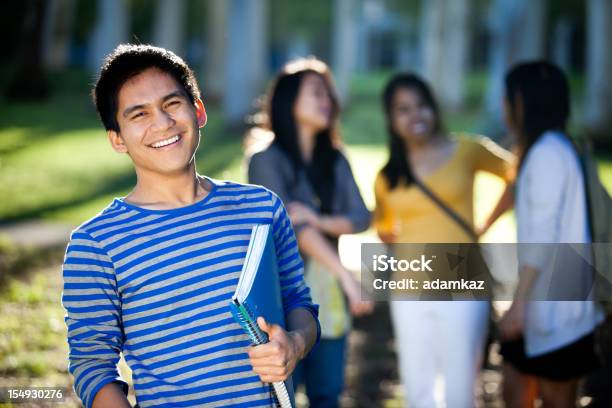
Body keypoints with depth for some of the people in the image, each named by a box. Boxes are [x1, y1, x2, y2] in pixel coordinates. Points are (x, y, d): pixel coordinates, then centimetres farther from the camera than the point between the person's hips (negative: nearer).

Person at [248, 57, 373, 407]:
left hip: (328, 297, 6)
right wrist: (346, 273, -24)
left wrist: (319, 221, -18)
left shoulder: (335, 161, 11)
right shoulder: (268, 160, -7)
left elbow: (362, 218, 2)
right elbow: (290, 224, -16)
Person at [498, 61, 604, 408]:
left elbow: (542, 236, -20)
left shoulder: (547, 153, -15)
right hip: (544, 304, 9)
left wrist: (519, 303, -20)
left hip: (557, 306, -9)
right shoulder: (559, 148, 13)